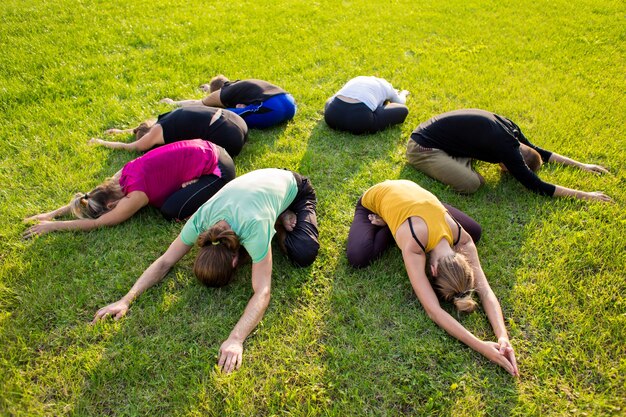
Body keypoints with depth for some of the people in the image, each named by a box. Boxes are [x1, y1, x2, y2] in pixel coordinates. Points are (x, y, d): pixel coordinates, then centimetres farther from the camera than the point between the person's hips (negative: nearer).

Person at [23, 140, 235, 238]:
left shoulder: (136, 194, -20)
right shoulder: (125, 173, 1)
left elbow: (98, 223, -10)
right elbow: (87, 196, 14)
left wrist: (54, 226, -2)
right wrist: (53, 213, 11)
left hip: (217, 168, -8)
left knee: (171, 212, -14)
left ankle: (215, 199, -1)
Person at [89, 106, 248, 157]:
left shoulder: (157, 132, -1)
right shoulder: (166, 119, 20)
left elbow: (127, 147, 15)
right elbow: (145, 126, 44)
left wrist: (101, 142, 30)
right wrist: (124, 131, 52)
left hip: (226, 137, -9)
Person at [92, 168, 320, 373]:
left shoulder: (254, 228, -45)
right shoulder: (199, 221, -29)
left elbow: (262, 292, -46)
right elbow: (164, 261, -21)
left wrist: (235, 339, -57)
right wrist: (126, 300, -30)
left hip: (295, 188, -4)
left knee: (303, 255, -25)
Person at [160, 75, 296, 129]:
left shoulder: (223, 94, 14)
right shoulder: (240, 85, 31)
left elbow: (196, 103, 31)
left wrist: (174, 103, 50)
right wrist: (211, 89, 76)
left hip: (270, 109, -8)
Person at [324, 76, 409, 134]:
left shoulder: (359, 80, 34)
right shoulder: (386, 86, 23)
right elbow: (400, 102, 40)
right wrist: (403, 93, 64)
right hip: (360, 120, -4)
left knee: (330, 101, 42)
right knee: (403, 110, 16)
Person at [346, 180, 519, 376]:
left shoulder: (462, 240, -30)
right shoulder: (412, 244, -45)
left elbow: (485, 290, -30)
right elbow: (433, 310, -49)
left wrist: (503, 336, -45)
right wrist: (481, 346, -54)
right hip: (374, 199, -4)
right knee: (358, 258, -31)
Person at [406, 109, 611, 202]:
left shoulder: (509, 127, 2)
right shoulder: (504, 146, -23)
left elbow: (537, 151, 20)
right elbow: (535, 186, -19)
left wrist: (579, 165, 21)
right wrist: (583, 195, -14)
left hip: (432, 131, 9)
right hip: (421, 148, -9)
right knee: (471, 184, -24)